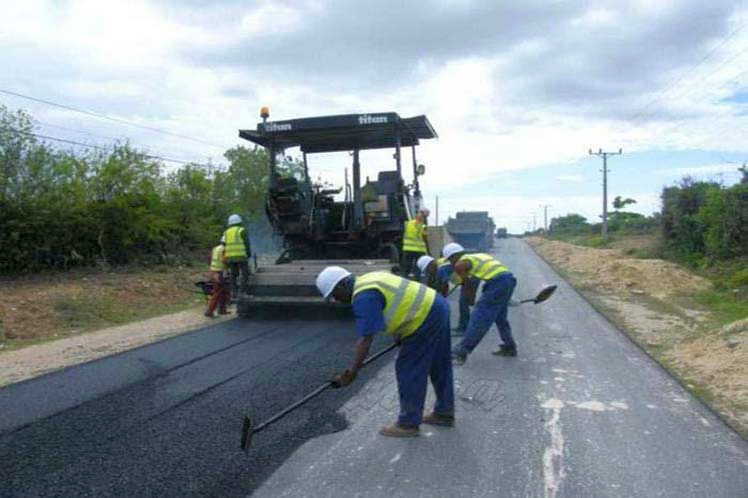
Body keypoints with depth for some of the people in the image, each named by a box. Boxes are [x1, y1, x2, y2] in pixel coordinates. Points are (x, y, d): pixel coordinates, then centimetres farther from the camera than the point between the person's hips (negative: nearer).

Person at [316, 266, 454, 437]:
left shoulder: (364, 296, -17)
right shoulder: (370, 280, 13)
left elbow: (365, 339, -22)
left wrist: (352, 372, -19)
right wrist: (400, 336, 29)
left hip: (425, 316, -10)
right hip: (437, 307, 10)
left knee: (409, 370, 0)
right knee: (439, 367, 19)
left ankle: (408, 423, 10)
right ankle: (444, 413, 32)